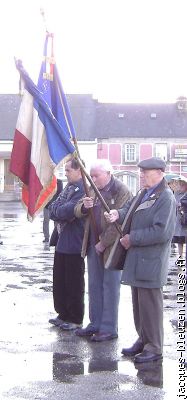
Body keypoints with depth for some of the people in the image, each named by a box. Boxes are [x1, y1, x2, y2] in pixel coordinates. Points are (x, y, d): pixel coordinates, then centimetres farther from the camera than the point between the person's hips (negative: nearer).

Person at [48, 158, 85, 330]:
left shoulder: (83, 189, -16)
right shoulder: (69, 187, 13)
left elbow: (67, 212, -25)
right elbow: (52, 209, 9)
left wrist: (57, 210, -5)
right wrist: (61, 212, -11)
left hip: (74, 245, -9)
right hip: (62, 242, 9)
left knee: (74, 284, 3)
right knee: (59, 281, 15)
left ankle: (75, 319, 15)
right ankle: (63, 314, 28)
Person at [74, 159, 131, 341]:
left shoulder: (121, 191, -13)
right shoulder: (92, 189, 10)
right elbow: (78, 212, 10)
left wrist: (104, 243, -18)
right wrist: (84, 206, -13)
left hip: (111, 247, -7)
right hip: (93, 244, 7)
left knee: (110, 287, 1)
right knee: (94, 285, 13)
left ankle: (109, 329, 9)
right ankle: (95, 324, 24)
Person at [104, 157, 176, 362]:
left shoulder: (166, 198, -15)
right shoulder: (144, 193, 13)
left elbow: (161, 232, -22)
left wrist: (132, 238, -16)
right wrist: (118, 213, -12)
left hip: (151, 261, -9)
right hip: (137, 259, 9)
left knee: (150, 304, -1)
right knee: (138, 303, 17)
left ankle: (154, 348, 10)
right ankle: (143, 340, 31)